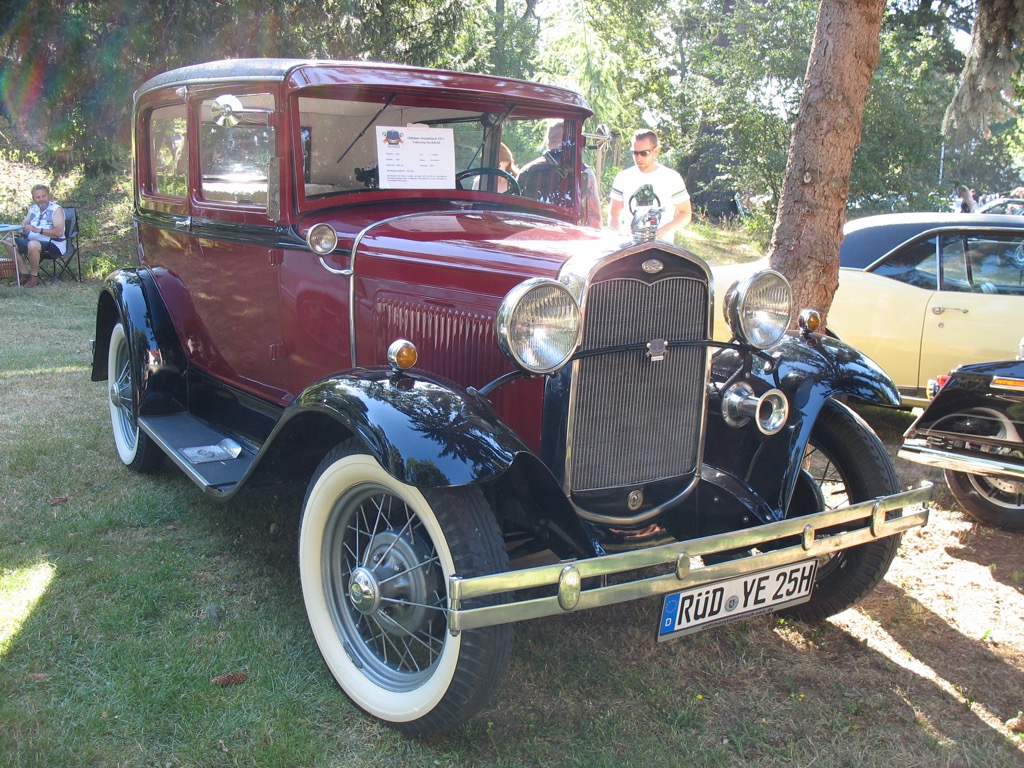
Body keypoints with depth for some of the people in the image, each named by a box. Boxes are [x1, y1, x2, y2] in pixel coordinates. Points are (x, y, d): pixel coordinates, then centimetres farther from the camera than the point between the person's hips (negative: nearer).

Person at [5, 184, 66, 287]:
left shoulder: (56, 209, -9)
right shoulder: (32, 208, 12)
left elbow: (59, 232, -21)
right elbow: (23, 225, 16)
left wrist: (38, 230, -30)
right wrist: (22, 228, -10)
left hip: (53, 244, -7)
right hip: (33, 241, 8)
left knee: (32, 245, -36)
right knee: (10, 243, -7)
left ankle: (34, 276, -17)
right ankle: (25, 274, -3)